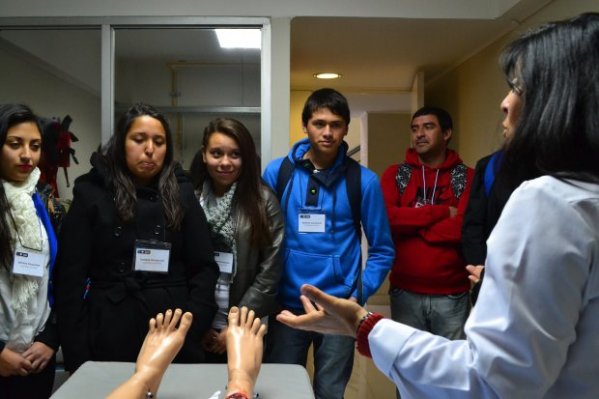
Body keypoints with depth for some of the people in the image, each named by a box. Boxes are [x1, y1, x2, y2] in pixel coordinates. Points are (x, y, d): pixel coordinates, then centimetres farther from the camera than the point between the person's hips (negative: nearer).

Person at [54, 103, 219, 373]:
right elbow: (70, 275, -1)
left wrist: (191, 326, -10)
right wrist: (76, 353, -8)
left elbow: (204, 267, 3)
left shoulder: (181, 192, 6)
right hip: (111, 335, -1)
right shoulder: (92, 193, 2)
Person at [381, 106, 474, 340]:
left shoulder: (466, 177, 1)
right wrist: (442, 212, -12)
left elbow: (465, 227, -13)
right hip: (405, 292, 1)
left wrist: (410, 224, -7)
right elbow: (384, 217, -11)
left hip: (452, 295, -1)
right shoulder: (395, 174, 6)